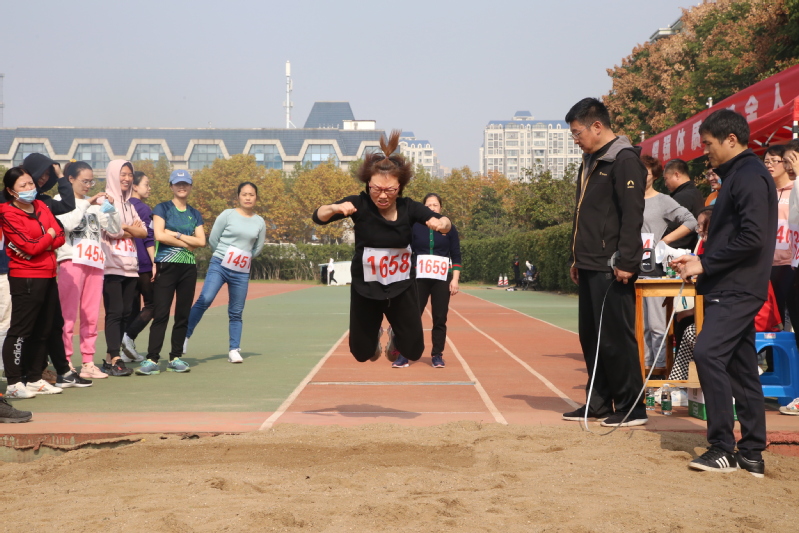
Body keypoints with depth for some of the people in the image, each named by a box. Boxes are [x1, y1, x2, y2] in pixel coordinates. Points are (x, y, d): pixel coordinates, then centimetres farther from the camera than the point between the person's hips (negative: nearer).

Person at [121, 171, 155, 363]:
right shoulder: (144, 209, -9)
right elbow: (148, 239, -14)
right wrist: (154, 263, -15)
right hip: (143, 265, -7)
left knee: (133, 306, 11)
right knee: (151, 304, 2)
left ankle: (128, 350, 8)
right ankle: (129, 336, -13)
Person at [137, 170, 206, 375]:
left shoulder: (195, 214, 15)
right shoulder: (162, 208, 3)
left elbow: (201, 241, 3)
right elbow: (159, 235, -11)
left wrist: (175, 234, -7)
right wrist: (187, 243, -3)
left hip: (188, 268, 4)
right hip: (166, 266, -4)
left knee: (183, 314, 4)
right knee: (160, 314, -10)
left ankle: (176, 357, 11)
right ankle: (152, 359, -12)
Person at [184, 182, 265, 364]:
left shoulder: (260, 223, 7)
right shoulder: (227, 215, -2)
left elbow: (258, 248, 17)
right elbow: (213, 239, 3)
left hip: (241, 273, 3)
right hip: (219, 266, -3)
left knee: (236, 313, 5)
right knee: (204, 300, -19)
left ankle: (234, 350, 11)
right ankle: (185, 335, -11)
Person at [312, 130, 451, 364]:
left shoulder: (408, 207, -14)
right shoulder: (360, 204, -18)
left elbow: (445, 224, -21)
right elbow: (318, 217, -23)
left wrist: (441, 223, -46)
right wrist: (335, 208, -45)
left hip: (401, 288, 1)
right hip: (365, 289, -1)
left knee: (414, 351, 6)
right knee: (361, 353, 11)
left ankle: (395, 337, 43)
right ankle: (375, 335, 48)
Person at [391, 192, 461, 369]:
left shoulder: (449, 228, 6)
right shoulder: (415, 227, 5)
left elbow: (456, 256, 7)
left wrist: (455, 279, -2)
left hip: (442, 280, 1)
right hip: (419, 279, 0)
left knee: (440, 318, 2)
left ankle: (437, 355, 10)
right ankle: (404, 355, -4)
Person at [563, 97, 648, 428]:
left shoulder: (624, 160, -11)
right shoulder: (590, 161, 19)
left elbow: (632, 215, -18)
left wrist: (626, 262, -21)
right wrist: (577, 258, 21)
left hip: (611, 268, -10)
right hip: (589, 267, 10)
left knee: (615, 338, -6)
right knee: (591, 337, 13)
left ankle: (631, 408, 1)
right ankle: (599, 402, 22)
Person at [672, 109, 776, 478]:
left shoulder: (749, 177, -12)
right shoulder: (738, 175, 20)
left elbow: (752, 238, -22)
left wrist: (704, 264, -16)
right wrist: (698, 260, 10)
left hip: (737, 289, -11)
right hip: (733, 288, 11)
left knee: (708, 352, -17)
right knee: (741, 366, 10)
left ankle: (723, 448, -13)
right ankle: (752, 454, 14)